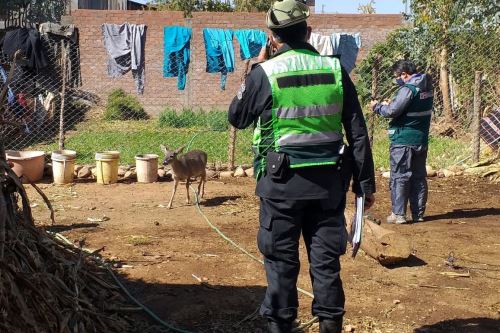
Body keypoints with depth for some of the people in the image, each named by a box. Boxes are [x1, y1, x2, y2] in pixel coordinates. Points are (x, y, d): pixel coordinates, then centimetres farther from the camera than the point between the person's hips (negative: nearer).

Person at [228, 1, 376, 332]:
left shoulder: (264, 73, -7)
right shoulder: (335, 69, 2)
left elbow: (237, 117, 10)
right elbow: (358, 132, 3)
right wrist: (366, 182, 9)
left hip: (283, 181, -2)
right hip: (329, 180, 3)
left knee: (281, 259, 8)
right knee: (326, 257, 11)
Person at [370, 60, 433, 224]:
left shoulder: (408, 89, -18)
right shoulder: (426, 87, 10)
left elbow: (392, 111, -21)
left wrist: (377, 106, -4)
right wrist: (389, 104, 13)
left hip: (403, 141, -8)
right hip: (421, 140, 8)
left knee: (399, 177, -1)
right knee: (419, 176, 11)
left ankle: (398, 213, 0)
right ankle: (418, 213, 16)